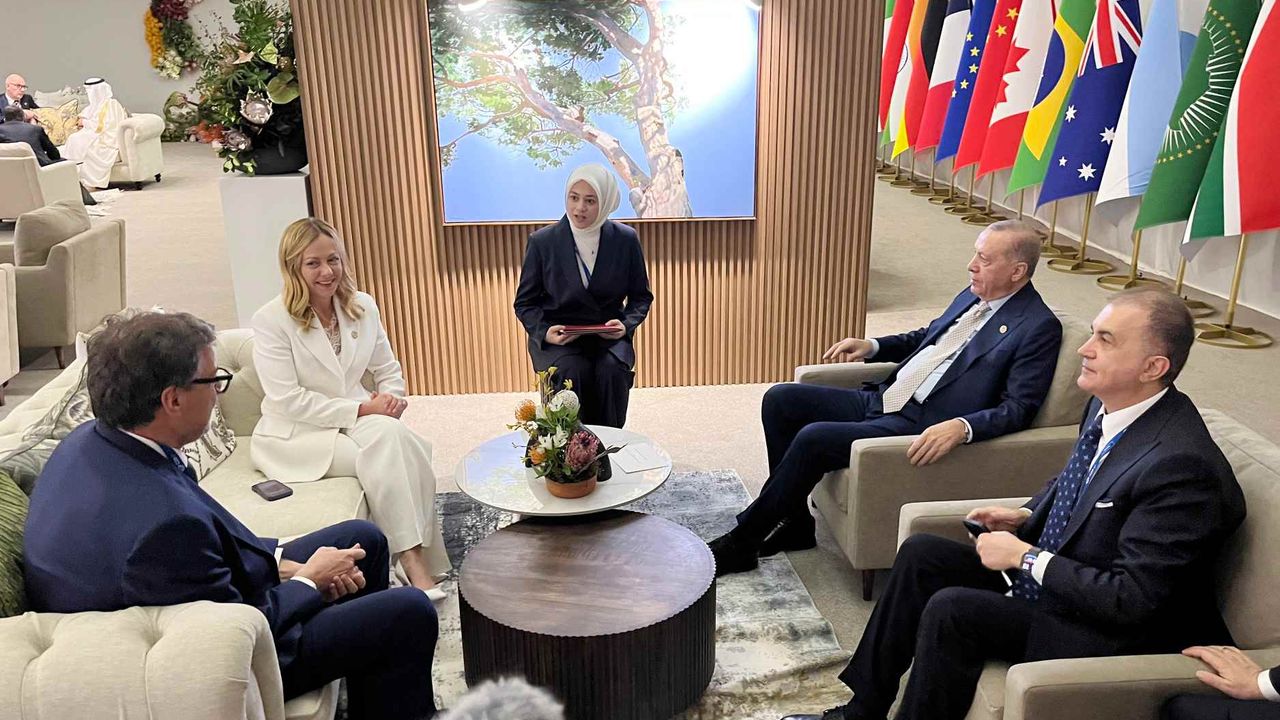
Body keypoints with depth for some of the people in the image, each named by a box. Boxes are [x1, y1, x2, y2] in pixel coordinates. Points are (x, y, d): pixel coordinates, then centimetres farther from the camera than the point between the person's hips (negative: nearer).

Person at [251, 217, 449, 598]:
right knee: (386, 443, -30)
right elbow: (287, 400, -16)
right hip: (296, 435, -4)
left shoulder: (363, 306, 6)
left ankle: (416, 557, -26)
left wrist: (391, 397, -9)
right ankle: (412, 560, -27)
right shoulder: (270, 320, -10)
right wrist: (361, 409, -20)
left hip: (359, 421, 5)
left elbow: (388, 369, 15)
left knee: (395, 437, -30)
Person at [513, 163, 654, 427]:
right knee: (572, 372, -31)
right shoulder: (542, 241, -4)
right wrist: (544, 332, -16)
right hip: (557, 337, -1)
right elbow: (525, 302, 4)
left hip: (609, 336, 1)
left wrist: (626, 324, -11)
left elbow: (641, 296, 10)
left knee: (612, 370, -30)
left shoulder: (626, 239, 0)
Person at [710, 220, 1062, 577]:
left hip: (922, 428, -9)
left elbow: (1018, 409, -16)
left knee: (814, 438, -26)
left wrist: (961, 427, -33)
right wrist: (872, 346, 16)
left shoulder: (1040, 328, -9)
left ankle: (741, 542, -9)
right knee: (779, 399, -1)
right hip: (881, 399, 9)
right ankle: (795, 522, 7)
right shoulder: (973, 296, 14)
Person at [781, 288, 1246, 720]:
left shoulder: (1182, 464, -29)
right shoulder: (1107, 405, -1)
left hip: (1114, 632, -9)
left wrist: (1025, 556, -20)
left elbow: (1131, 600, -27)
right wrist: (1026, 517, 1)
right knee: (920, 555, 2)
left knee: (950, 611, -26)